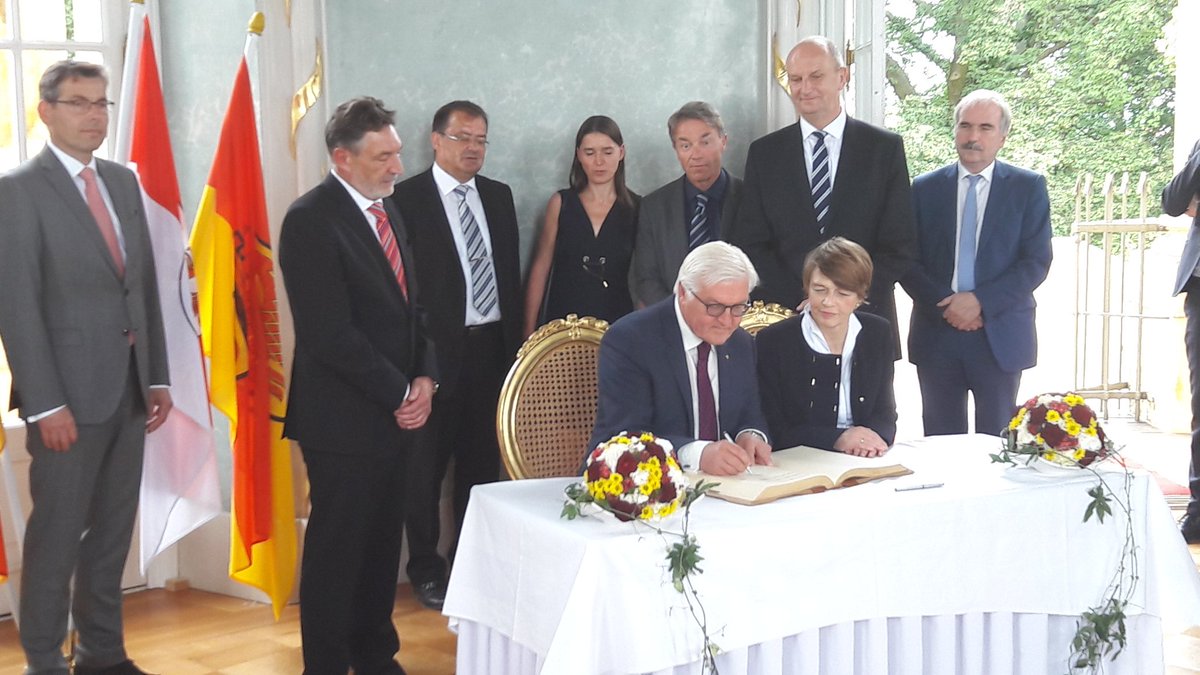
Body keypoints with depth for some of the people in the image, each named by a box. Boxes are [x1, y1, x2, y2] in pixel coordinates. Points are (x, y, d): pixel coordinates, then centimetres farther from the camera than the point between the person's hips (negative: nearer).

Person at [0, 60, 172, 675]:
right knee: (56, 536, 3)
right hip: (71, 392, -6)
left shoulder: (123, 182, 12)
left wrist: (158, 375, 10)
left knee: (113, 531, 13)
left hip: (129, 387, 6)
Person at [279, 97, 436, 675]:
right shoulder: (311, 219, -14)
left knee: (382, 541, 14)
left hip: (398, 410, 8)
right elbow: (331, 333, -19)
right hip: (345, 417, -7)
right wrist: (398, 395, -13)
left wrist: (424, 378, 2)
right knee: (337, 546, 4)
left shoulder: (388, 210, 12)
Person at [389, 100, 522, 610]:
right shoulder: (406, 198, -6)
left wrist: (514, 340, 9)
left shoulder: (499, 196, 12)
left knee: (482, 462, 13)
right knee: (426, 464, 6)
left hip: (492, 346, 5)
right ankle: (425, 568, 21)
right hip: (437, 351, -5)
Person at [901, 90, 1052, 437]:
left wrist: (981, 301, -14)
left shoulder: (1029, 187, 3)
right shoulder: (925, 187, 7)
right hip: (936, 333, 1)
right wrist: (943, 304, -11)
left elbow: (1037, 261, -4)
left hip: (1000, 335, -1)